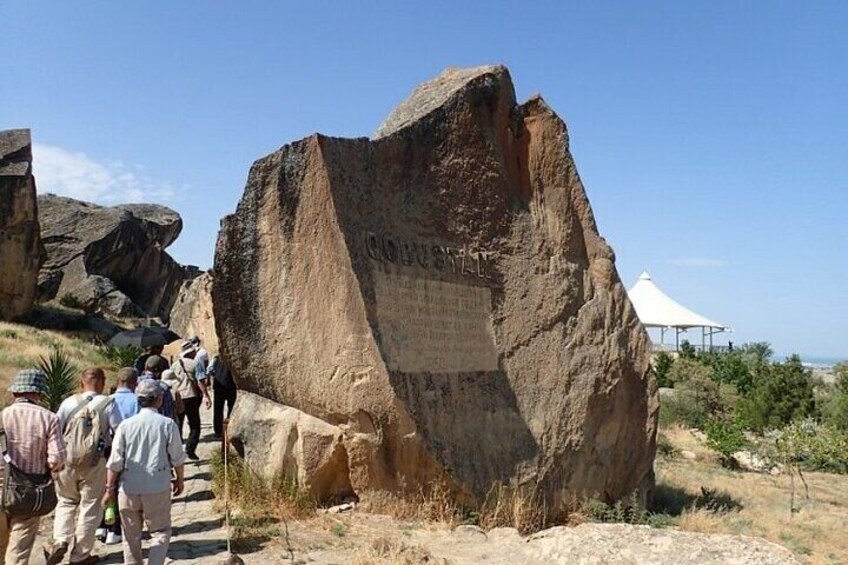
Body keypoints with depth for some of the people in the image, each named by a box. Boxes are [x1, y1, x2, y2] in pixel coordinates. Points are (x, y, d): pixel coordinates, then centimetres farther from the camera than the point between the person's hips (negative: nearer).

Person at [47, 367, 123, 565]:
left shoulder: (69, 403, 0)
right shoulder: (108, 403, -6)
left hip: (66, 462, 2)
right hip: (95, 463, -2)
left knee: (66, 501, 24)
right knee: (90, 506, 11)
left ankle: (60, 541, 7)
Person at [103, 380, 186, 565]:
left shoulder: (126, 425, -3)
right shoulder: (167, 424, -8)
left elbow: (115, 461, -1)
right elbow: (177, 458, -2)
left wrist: (110, 488, 9)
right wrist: (179, 480, 14)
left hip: (128, 489, 2)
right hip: (158, 489, -2)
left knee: (131, 536, 16)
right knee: (161, 532, 12)